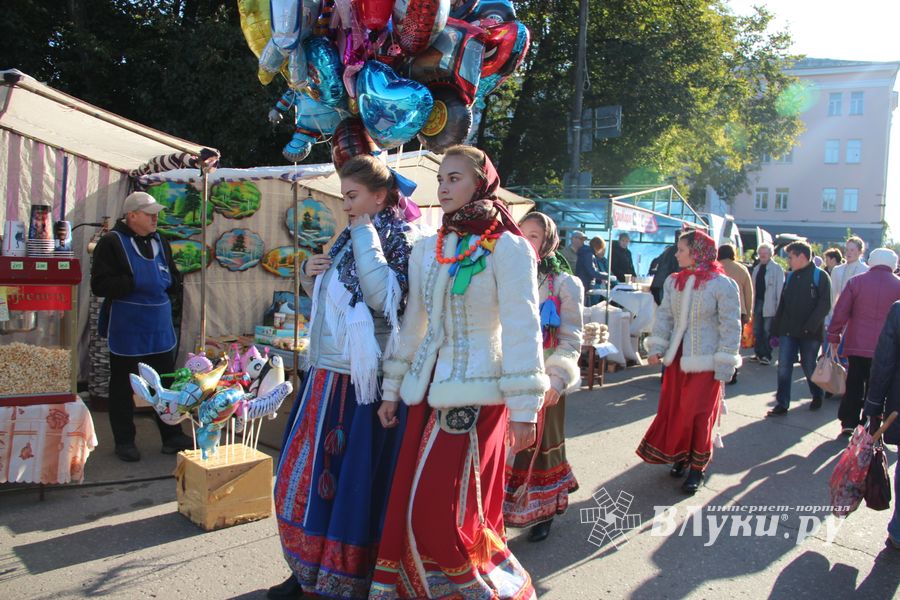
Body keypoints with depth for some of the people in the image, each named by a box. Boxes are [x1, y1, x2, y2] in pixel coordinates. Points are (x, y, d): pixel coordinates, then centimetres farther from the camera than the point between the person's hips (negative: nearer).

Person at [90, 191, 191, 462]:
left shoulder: (160, 242, 10)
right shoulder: (112, 243, -9)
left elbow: (175, 281, 16)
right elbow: (100, 285, -17)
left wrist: (166, 281, -5)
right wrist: (135, 283, -22)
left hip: (160, 328, 6)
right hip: (126, 330, -6)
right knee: (123, 387, 8)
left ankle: (172, 436, 22)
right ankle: (124, 441, 20)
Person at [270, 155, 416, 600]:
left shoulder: (402, 241, -8)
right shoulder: (348, 239, 14)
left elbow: (384, 296, -25)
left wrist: (365, 235, -17)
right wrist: (309, 275, 4)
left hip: (362, 382, -8)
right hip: (327, 374, 8)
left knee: (354, 484, 1)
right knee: (304, 475, 14)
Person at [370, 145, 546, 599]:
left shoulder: (507, 247, -7)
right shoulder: (428, 249, 11)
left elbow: (522, 331, -11)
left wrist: (523, 410, -13)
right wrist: (392, 390, 16)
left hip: (477, 394, -6)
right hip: (429, 390, 6)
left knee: (442, 510, -4)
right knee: (409, 506, 7)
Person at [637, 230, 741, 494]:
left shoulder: (723, 285, -10)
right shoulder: (674, 282, 6)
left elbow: (731, 327, -9)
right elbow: (664, 315, 10)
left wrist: (725, 366, -12)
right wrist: (657, 347, -2)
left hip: (705, 361, -5)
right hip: (677, 357, 5)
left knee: (699, 415, 2)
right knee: (674, 411, 10)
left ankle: (697, 469, 18)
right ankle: (682, 456, 30)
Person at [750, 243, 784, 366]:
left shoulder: (777, 268, -6)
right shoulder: (756, 268, 13)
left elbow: (780, 288, -10)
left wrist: (779, 307, -15)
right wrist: (752, 304, 9)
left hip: (769, 305, -6)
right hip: (758, 302, 6)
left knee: (767, 331, -1)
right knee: (757, 330, 11)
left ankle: (767, 356, 5)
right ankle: (758, 353, 21)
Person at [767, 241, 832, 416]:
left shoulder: (820, 276, -5)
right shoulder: (790, 276, 12)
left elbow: (825, 305, -12)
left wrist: (810, 327, -20)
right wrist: (776, 330, 9)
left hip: (810, 334, -4)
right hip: (788, 331, 5)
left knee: (810, 368, 10)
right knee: (783, 368, -1)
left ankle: (817, 397, 34)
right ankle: (782, 404, 4)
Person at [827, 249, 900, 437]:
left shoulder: (856, 282, -1)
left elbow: (840, 313, -3)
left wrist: (834, 338, 5)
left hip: (856, 345, 0)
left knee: (853, 387, 11)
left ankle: (849, 424, 13)